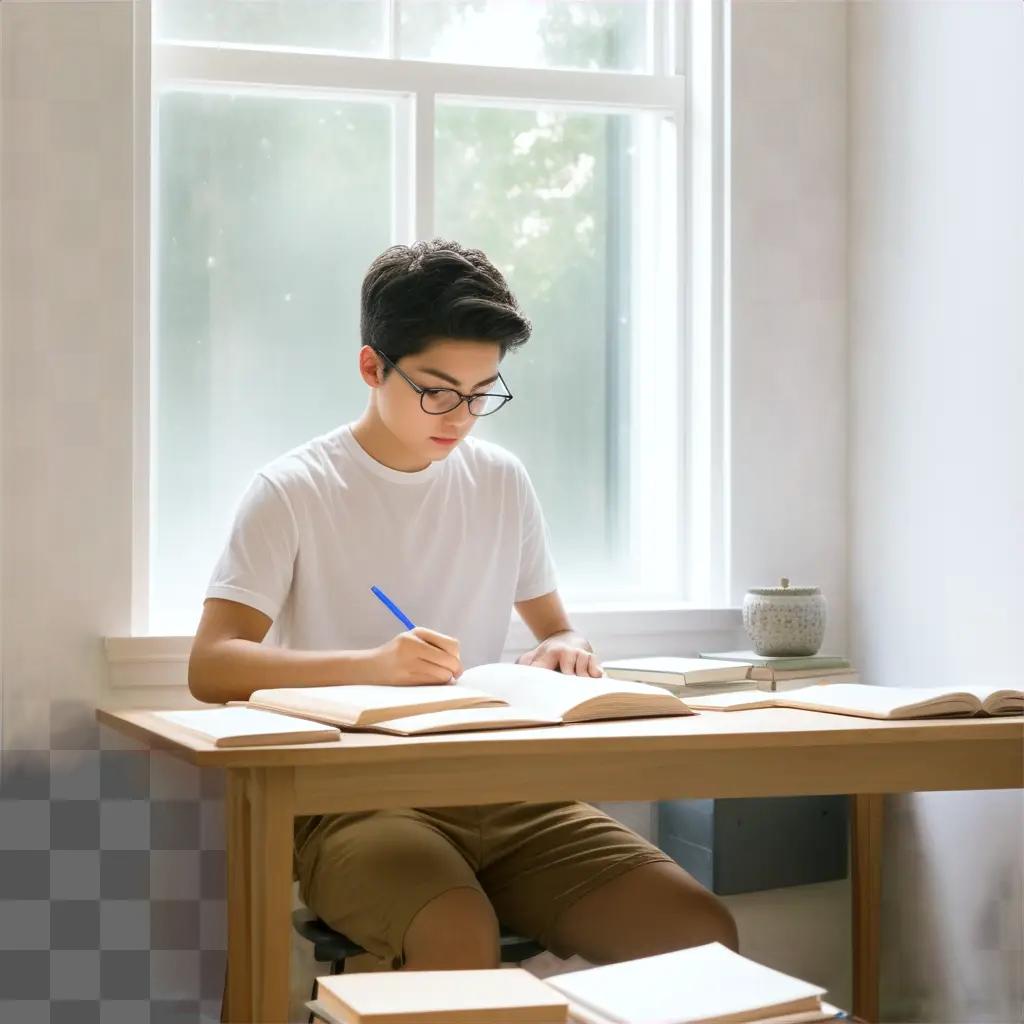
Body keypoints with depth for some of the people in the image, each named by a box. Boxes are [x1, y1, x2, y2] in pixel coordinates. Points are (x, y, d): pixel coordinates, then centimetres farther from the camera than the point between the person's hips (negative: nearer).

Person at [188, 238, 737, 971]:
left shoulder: (501, 482, 13)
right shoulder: (294, 491, -2)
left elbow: (553, 627, 24)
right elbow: (210, 667, -11)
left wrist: (562, 652, -3)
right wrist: (371, 664, -27)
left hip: (501, 791, 5)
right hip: (354, 800, -4)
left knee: (701, 935, -18)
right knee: (461, 944, -37)